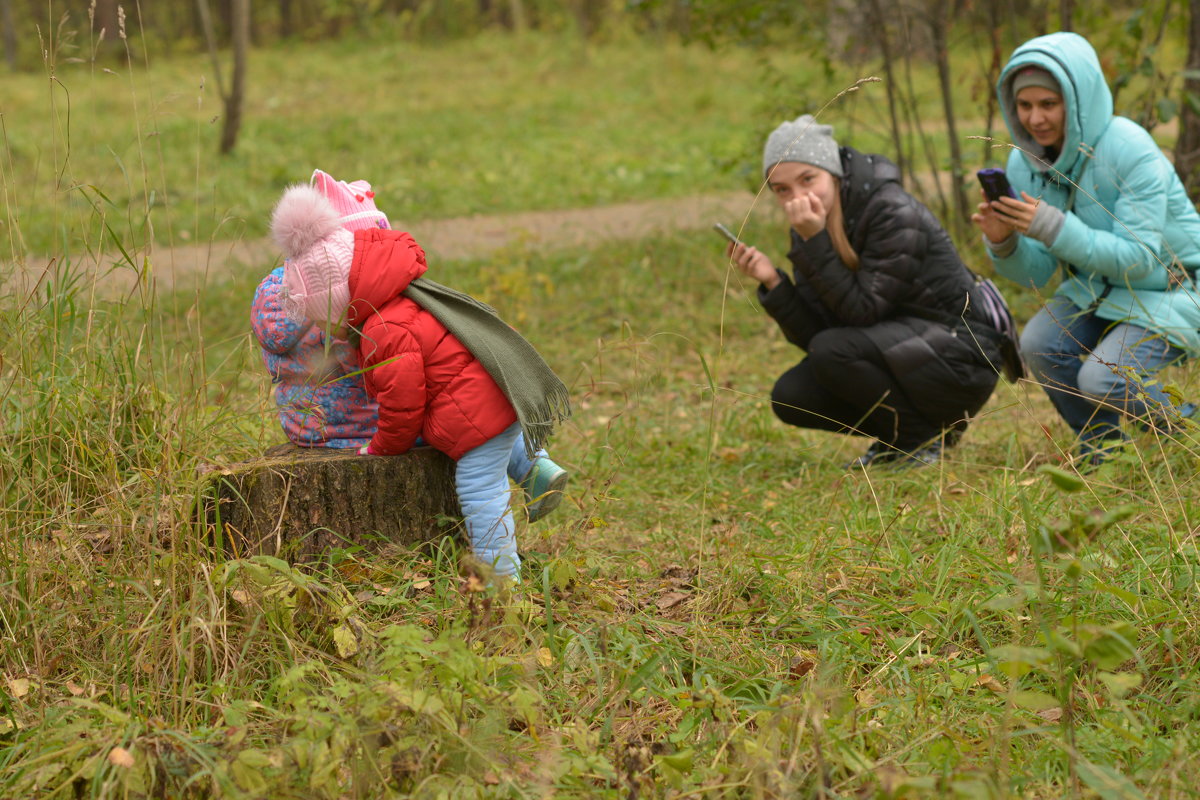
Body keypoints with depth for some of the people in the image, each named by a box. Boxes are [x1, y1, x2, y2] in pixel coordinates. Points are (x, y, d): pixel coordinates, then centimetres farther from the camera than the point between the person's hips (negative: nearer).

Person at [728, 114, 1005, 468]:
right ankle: (895, 437, 10)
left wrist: (815, 243, -28)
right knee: (790, 397, -11)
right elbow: (812, 336, -4)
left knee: (835, 351, -28)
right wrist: (772, 282, -19)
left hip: (960, 362, -8)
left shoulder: (895, 214, -21)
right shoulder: (810, 228, 1)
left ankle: (923, 438, -7)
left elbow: (862, 312, -25)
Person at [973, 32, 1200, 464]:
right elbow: (1035, 272, -1)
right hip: (1096, 290, 6)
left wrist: (1053, 227, -36)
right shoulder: (1024, 162, -4)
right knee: (1039, 345, -21)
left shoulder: (1130, 150, -24)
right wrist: (1003, 243, -24)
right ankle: (1104, 454, 2)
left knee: (1102, 380, -26)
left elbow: (1138, 258, -27)